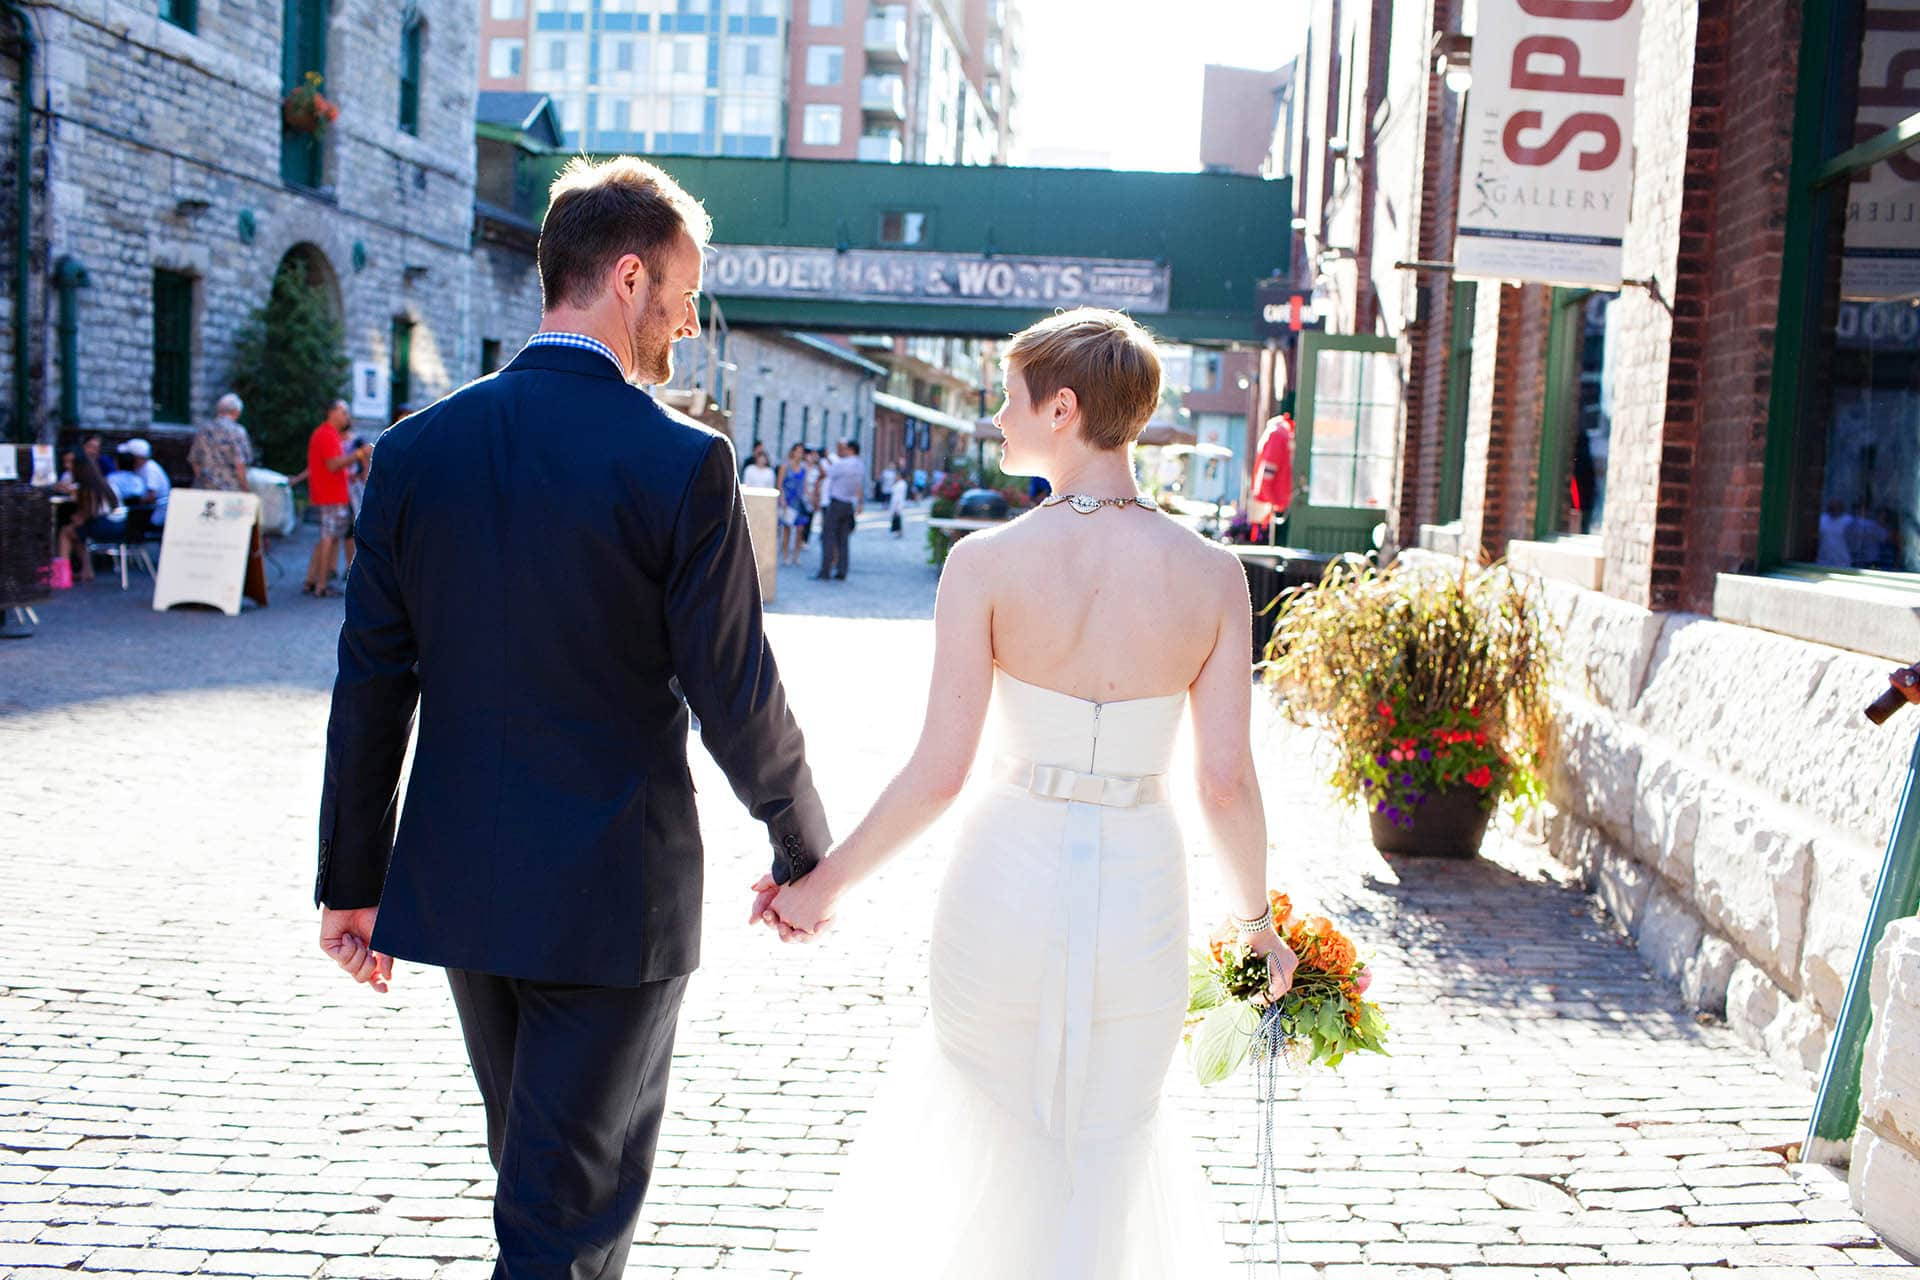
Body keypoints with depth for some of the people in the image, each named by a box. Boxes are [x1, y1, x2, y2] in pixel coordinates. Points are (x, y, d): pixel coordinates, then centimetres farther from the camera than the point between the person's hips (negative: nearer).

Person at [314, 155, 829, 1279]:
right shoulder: (682, 461, -16)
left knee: (547, 1174, 26)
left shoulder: (418, 448, -1)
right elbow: (737, 699, -13)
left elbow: (371, 688, 1)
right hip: (611, 896, -5)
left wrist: (353, 880, 9)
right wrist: (806, 854, 3)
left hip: (459, 883, 6)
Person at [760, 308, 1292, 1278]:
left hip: (1009, 880, -1)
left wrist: (824, 886, -1)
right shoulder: (1211, 573, -7)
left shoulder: (986, 561, -13)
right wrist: (1257, 922, 9)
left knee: (990, 1124, 25)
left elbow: (937, 773, -14)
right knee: (1103, 1157, 20)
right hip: (1140, 897, 2)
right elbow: (1225, 781, -6)